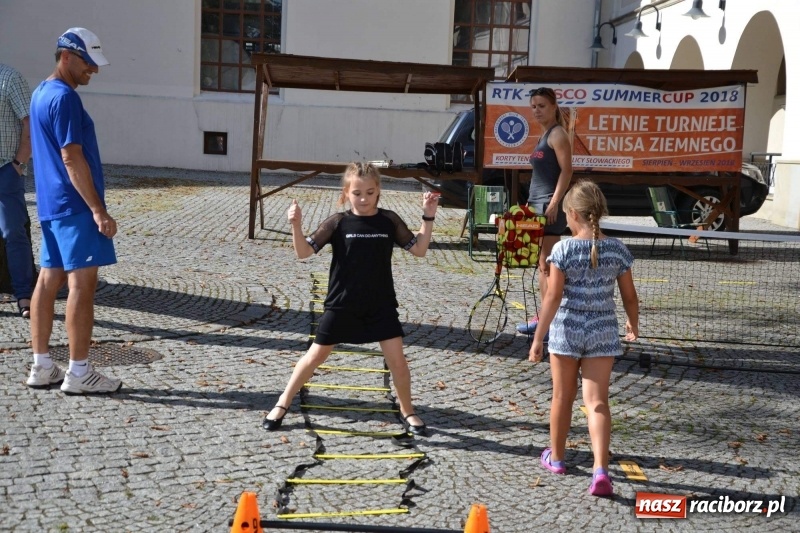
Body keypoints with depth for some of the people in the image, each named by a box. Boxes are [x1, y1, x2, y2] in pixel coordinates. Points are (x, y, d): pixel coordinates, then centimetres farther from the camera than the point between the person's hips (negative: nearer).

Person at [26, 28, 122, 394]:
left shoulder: (41, 93, 16)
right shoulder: (65, 97, -15)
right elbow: (72, 159, -20)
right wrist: (97, 209, -20)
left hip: (52, 205, 10)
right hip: (74, 206, -10)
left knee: (49, 280, 10)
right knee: (82, 284, -6)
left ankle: (41, 367, 15)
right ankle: (79, 372, -3)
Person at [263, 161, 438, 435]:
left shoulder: (389, 220, -1)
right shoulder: (338, 222, -8)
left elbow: (419, 249, 3)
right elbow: (304, 252, -12)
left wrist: (428, 218, -8)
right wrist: (296, 226, -29)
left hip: (381, 305, 1)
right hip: (341, 304, -1)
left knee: (397, 358, -1)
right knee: (316, 355, 7)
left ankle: (407, 411, 20)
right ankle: (282, 404, 21)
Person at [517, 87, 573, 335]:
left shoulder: (558, 134, -7)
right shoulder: (544, 135, 21)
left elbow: (566, 170, -15)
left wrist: (554, 203, -22)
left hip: (549, 205, -10)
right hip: (537, 204, 10)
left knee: (548, 265, -10)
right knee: (542, 265, 11)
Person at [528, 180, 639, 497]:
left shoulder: (563, 249, -12)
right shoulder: (617, 250, -2)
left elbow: (553, 298, -14)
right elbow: (630, 297, 4)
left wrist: (538, 338, -8)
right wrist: (633, 325, 23)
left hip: (566, 330, -2)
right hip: (603, 332, 2)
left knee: (563, 397, 16)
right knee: (597, 402, 1)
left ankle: (556, 457, 34)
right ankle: (601, 469, -14)